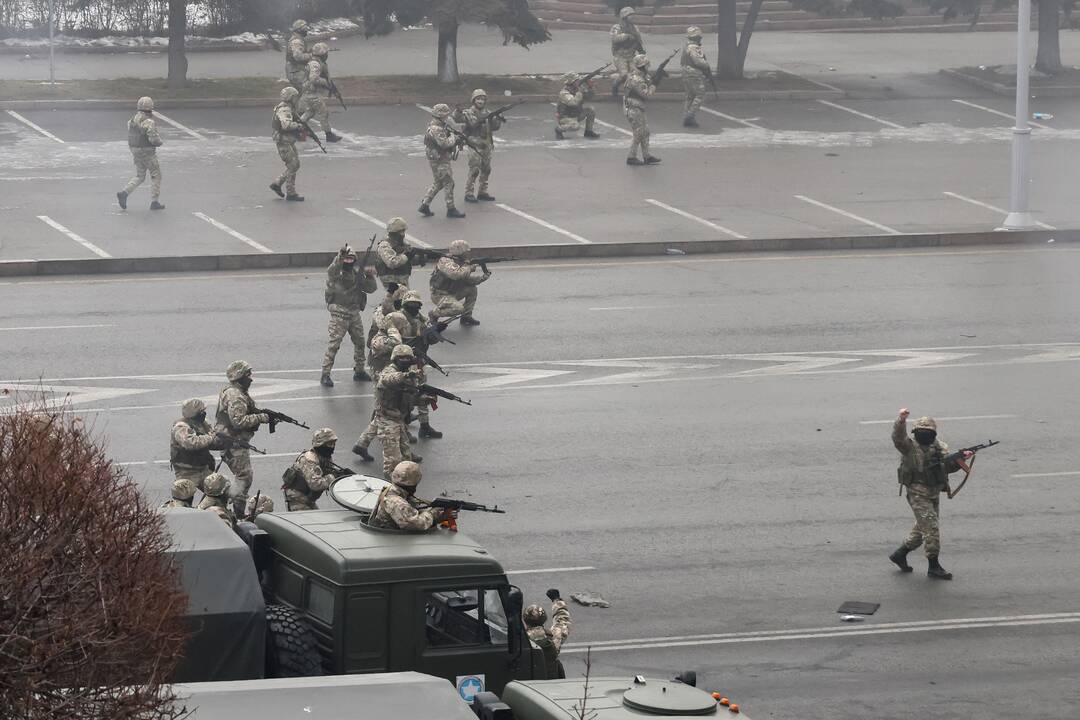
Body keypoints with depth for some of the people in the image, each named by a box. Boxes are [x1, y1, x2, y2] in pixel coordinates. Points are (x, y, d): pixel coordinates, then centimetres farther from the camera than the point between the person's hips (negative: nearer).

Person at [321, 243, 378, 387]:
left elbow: (371, 288, 8)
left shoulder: (357, 274, 8)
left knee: (360, 342, 14)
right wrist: (339, 257, -48)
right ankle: (325, 374, -7)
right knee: (333, 344, -9)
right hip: (338, 313, -6)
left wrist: (369, 276, -11)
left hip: (354, 313, 6)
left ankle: (359, 371, 30)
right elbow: (332, 271, -33)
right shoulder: (336, 272, -7)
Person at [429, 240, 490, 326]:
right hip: (440, 295, -9)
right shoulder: (445, 262, -22)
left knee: (472, 289, -1)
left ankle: (466, 317, 9)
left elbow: (468, 279, 4)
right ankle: (433, 314, -6)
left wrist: (484, 277, -10)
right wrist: (470, 268, -27)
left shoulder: (461, 263, 5)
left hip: (452, 293, 9)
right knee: (458, 308, -29)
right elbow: (454, 274, -40)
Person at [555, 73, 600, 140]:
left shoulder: (576, 89, -1)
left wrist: (589, 88, -14)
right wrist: (580, 91, -36)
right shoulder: (563, 93, -24)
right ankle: (559, 129, -6)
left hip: (575, 116, 8)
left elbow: (589, 95, 5)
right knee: (576, 126, -35)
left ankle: (588, 132, 9)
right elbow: (574, 102, -38)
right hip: (565, 119, -8)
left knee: (590, 110, -3)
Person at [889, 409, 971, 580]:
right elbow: (898, 438, -27)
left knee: (922, 529, 17)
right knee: (931, 528, -11)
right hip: (918, 494, -7)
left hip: (933, 495, 7)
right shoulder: (910, 448, -10)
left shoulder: (940, 448, 7)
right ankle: (934, 567, -5)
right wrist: (901, 421, -43)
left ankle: (900, 554, 35)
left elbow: (949, 466, 8)